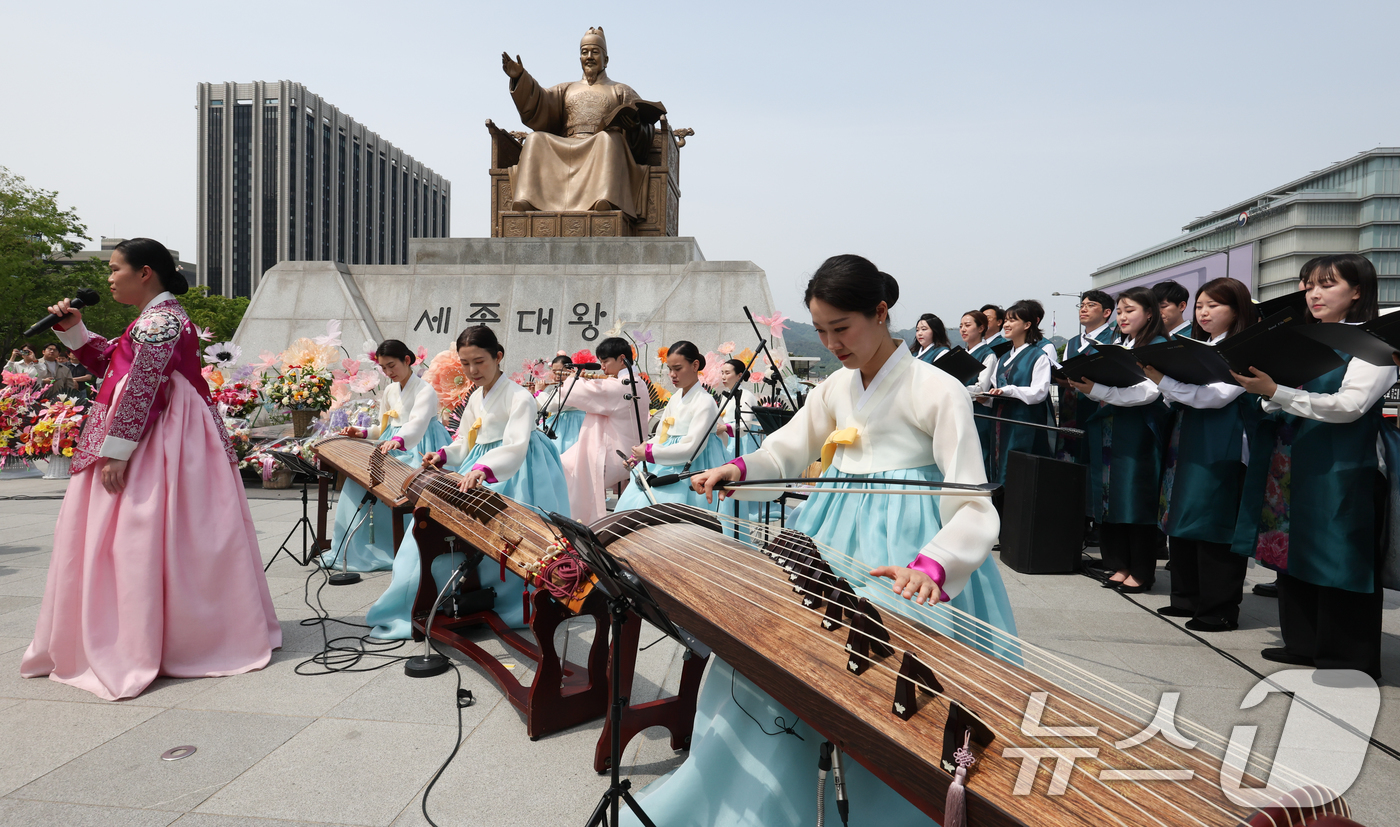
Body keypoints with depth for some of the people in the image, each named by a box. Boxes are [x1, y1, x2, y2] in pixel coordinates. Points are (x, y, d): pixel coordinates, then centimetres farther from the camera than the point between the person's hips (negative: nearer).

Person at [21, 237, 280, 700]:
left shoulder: (158, 320, -15)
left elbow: (141, 389, -21)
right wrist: (73, 329, 13)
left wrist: (115, 451, -22)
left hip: (155, 445, -11)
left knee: (140, 537, -6)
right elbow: (106, 362, 26)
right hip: (153, 441, 11)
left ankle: (134, 651, 1)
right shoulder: (156, 319, 19)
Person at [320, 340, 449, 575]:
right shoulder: (389, 391, 13)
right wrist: (363, 433, 0)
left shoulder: (425, 390, -13)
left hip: (418, 449, -8)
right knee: (358, 481, -10)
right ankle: (357, 548, 1)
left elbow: (417, 423, -32)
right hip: (393, 449, 8)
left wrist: (397, 440, -52)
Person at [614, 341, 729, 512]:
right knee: (632, 500, -4)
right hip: (668, 468, 8)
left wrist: (649, 453, -17)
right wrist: (637, 455, -1)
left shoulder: (705, 402, -12)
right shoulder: (675, 399, 14)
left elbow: (691, 448, -19)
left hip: (691, 470, -8)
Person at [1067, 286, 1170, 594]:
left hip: (1138, 432, -7)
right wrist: (1086, 385, -4)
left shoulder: (1159, 346, -5)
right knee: (1111, 497, 7)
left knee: (1137, 499, -2)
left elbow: (1148, 391, -17)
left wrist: (1097, 389, -24)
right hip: (1109, 430, 7)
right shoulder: (1117, 347, 16)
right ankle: (1119, 565, 17)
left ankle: (1141, 572, 8)